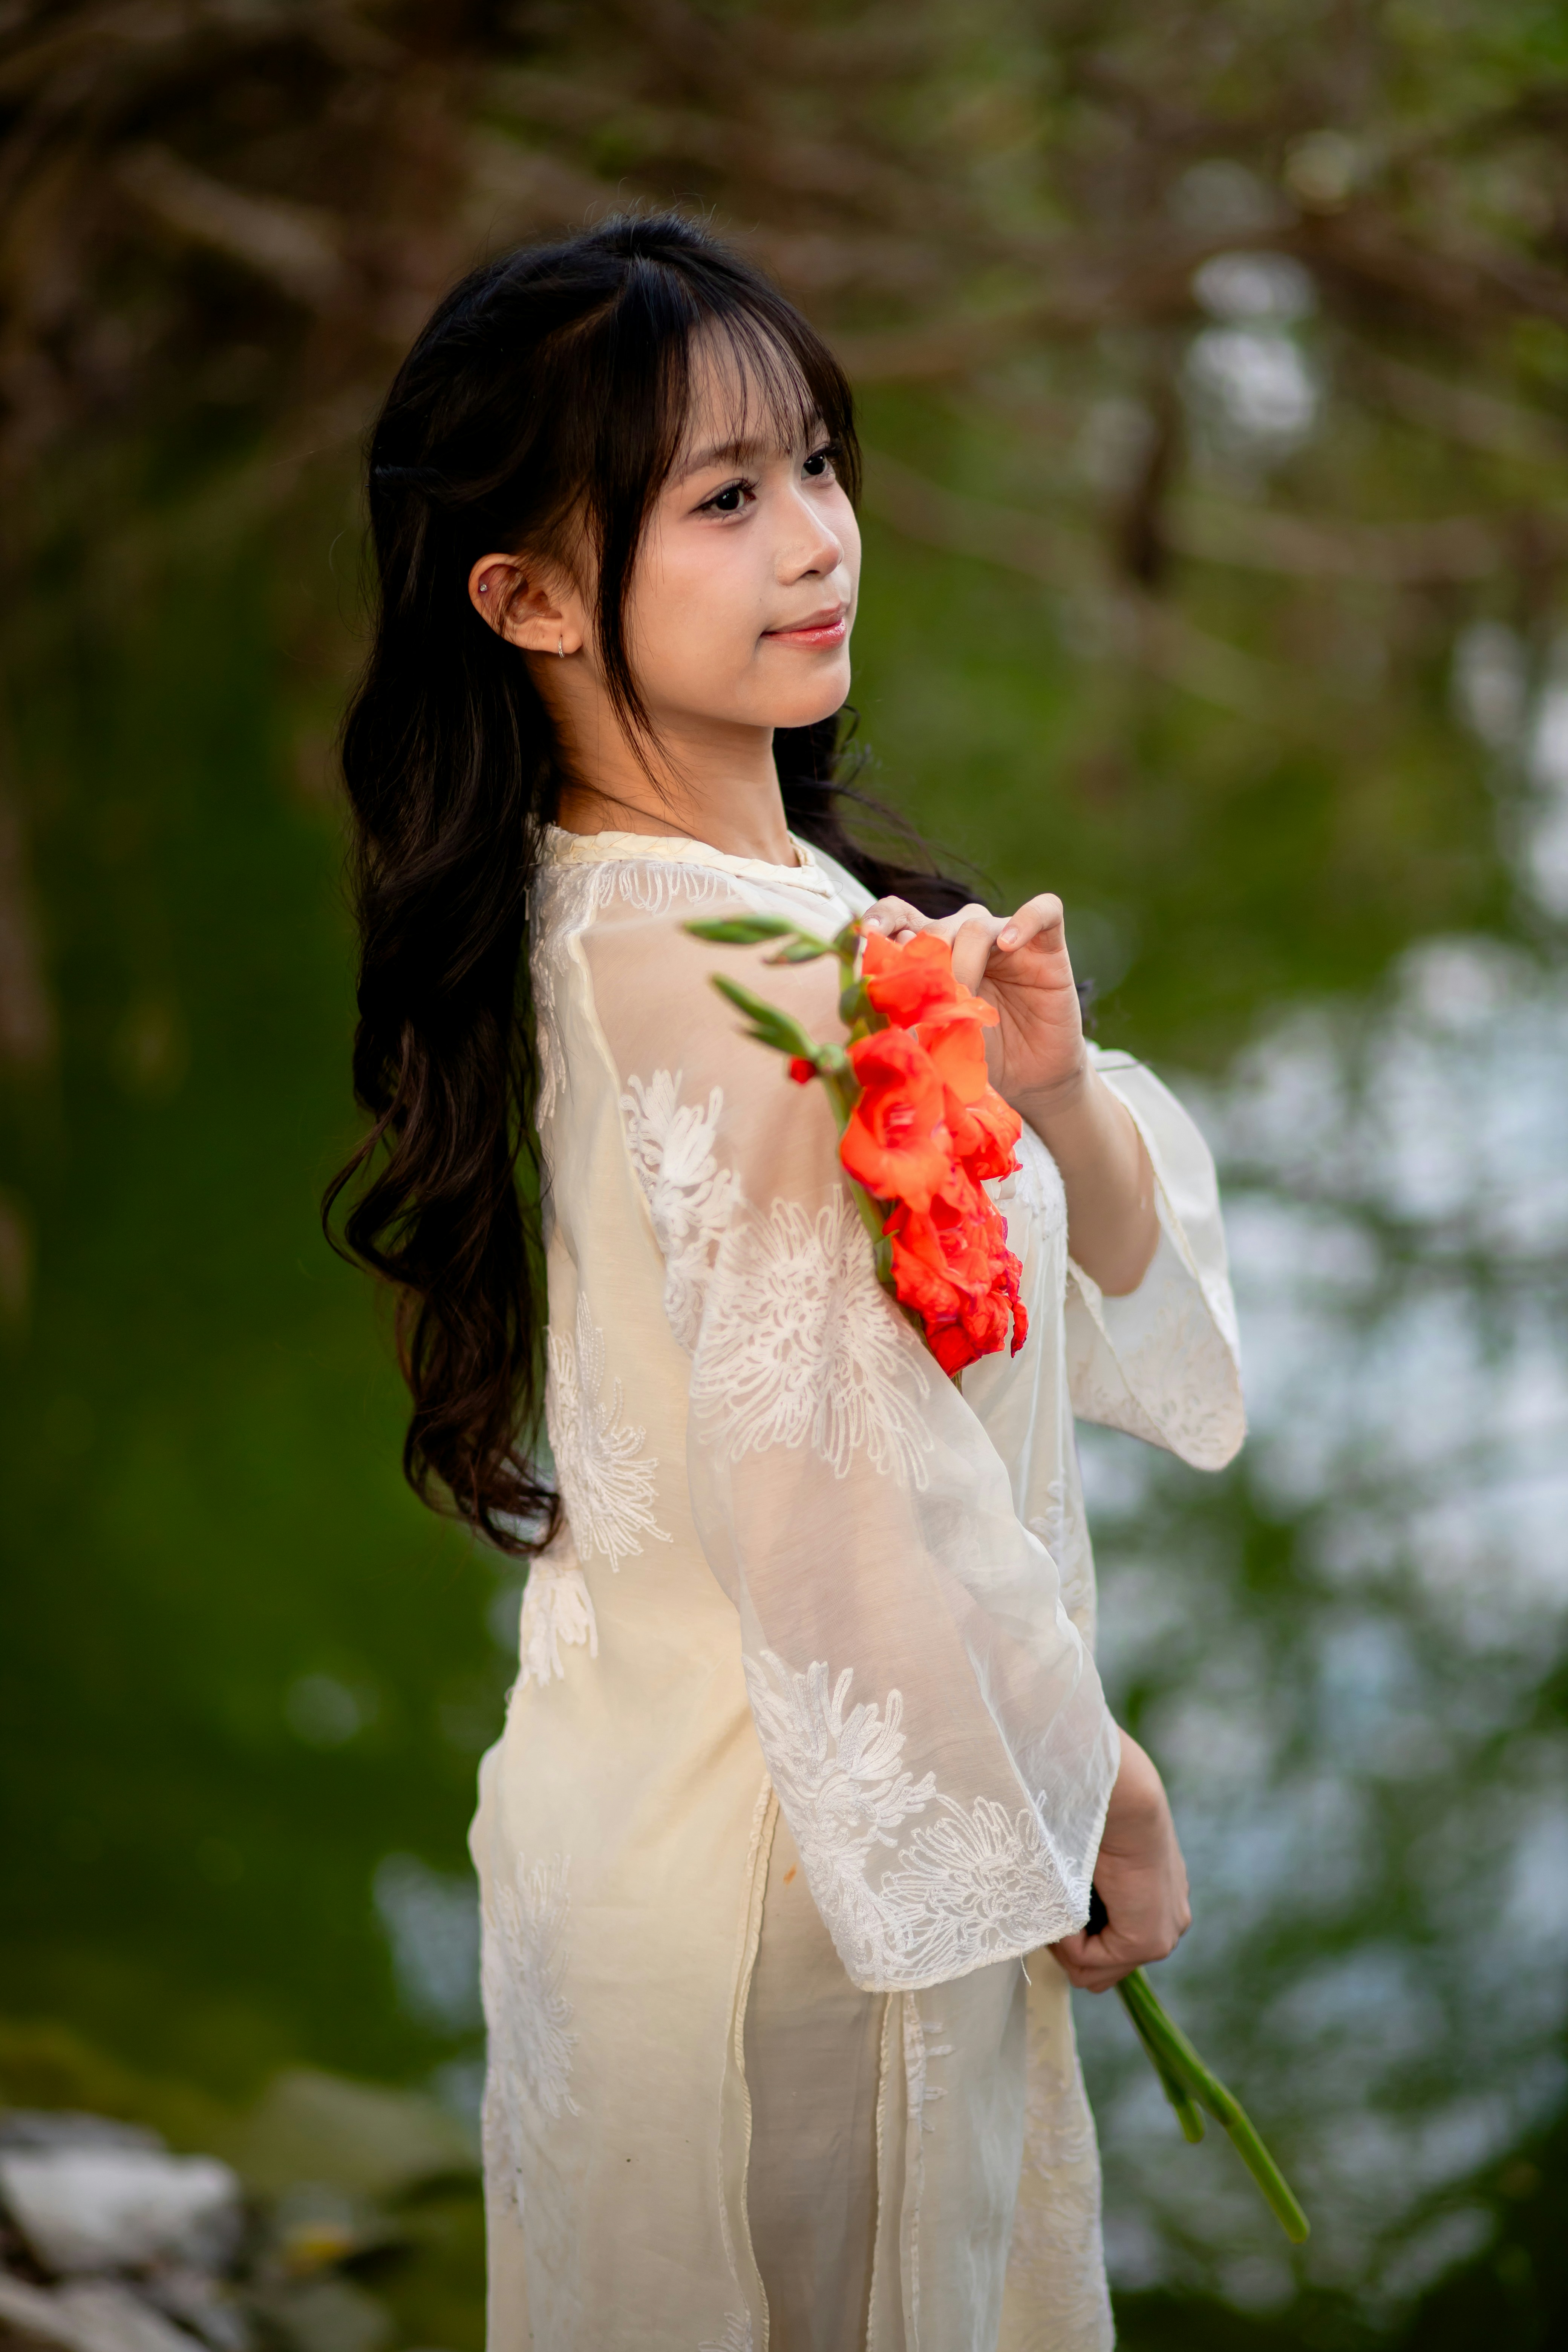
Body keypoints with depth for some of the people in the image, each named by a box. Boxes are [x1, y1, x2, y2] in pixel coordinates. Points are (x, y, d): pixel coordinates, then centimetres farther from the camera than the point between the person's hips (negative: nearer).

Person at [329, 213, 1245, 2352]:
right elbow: (859, 1495, -26)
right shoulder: (736, 981, -26)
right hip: (792, 1859, -9)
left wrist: (1059, 1102, -20)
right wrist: (1105, 1795, -12)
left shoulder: (665, 909, 2)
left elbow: (1124, 1290, 2)